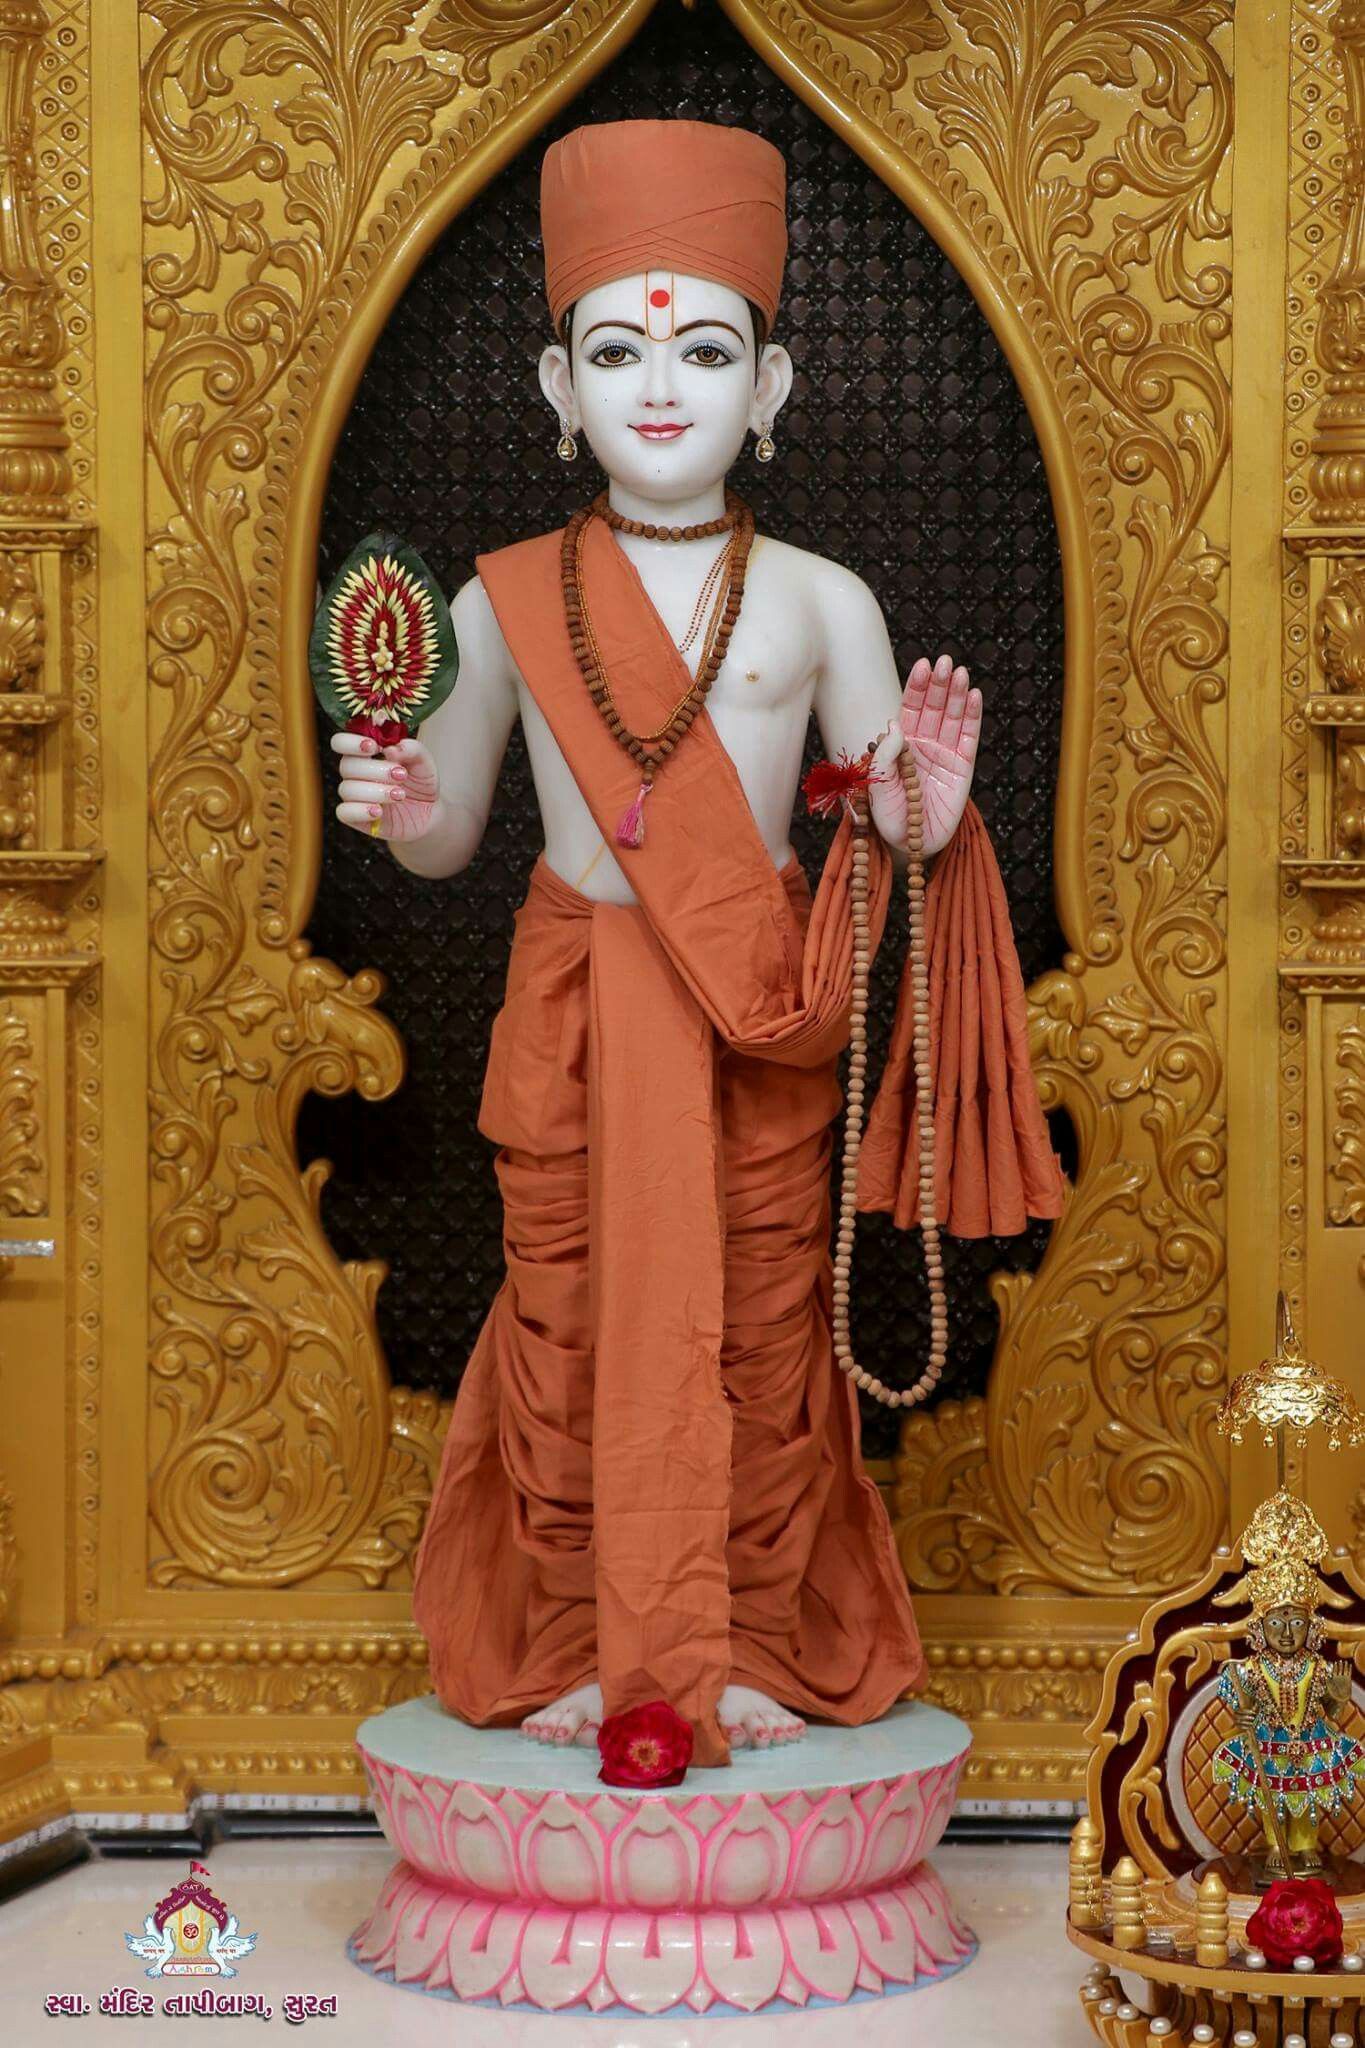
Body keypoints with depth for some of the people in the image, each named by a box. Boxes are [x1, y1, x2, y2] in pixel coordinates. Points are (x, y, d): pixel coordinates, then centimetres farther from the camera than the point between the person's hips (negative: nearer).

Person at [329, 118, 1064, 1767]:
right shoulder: (501, 603, 2)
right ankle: (579, 1646, 19)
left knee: (757, 1330, 5)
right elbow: (448, 838, 9)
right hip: (569, 1010, 1)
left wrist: (929, 808, -19)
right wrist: (395, 809, -12)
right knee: (570, 1321, 5)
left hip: (762, 1019, 0)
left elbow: (885, 828, 4)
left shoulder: (819, 604, 0)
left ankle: (752, 1648, 20)